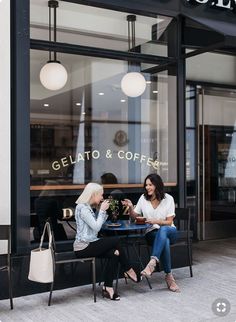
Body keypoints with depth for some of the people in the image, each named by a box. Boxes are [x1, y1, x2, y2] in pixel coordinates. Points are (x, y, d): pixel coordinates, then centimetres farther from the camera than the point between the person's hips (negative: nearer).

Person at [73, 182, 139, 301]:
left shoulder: (88, 207, 15)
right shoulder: (82, 208, -15)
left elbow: (97, 225, 16)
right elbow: (96, 227, -18)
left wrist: (102, 210, 7)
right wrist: (102, 210, -9)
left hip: (89, 245, 9)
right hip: (83, 247, -9)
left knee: (114, 253, -12)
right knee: (116, 241, -12)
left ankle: (108, 288, -10)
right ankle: (128, 270, 6)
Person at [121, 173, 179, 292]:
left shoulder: (168, 199, -3)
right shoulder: (143, 198, 3)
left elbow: (169, 222, -5)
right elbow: (134, 216, 11)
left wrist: (155, 221, -22)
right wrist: (130, 207, -10)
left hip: (169, 231, 0)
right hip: (152, 233, 1)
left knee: (162, 230, -40)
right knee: (164, 241, -37)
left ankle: (152, 263, -50)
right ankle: (169, 276, -31)